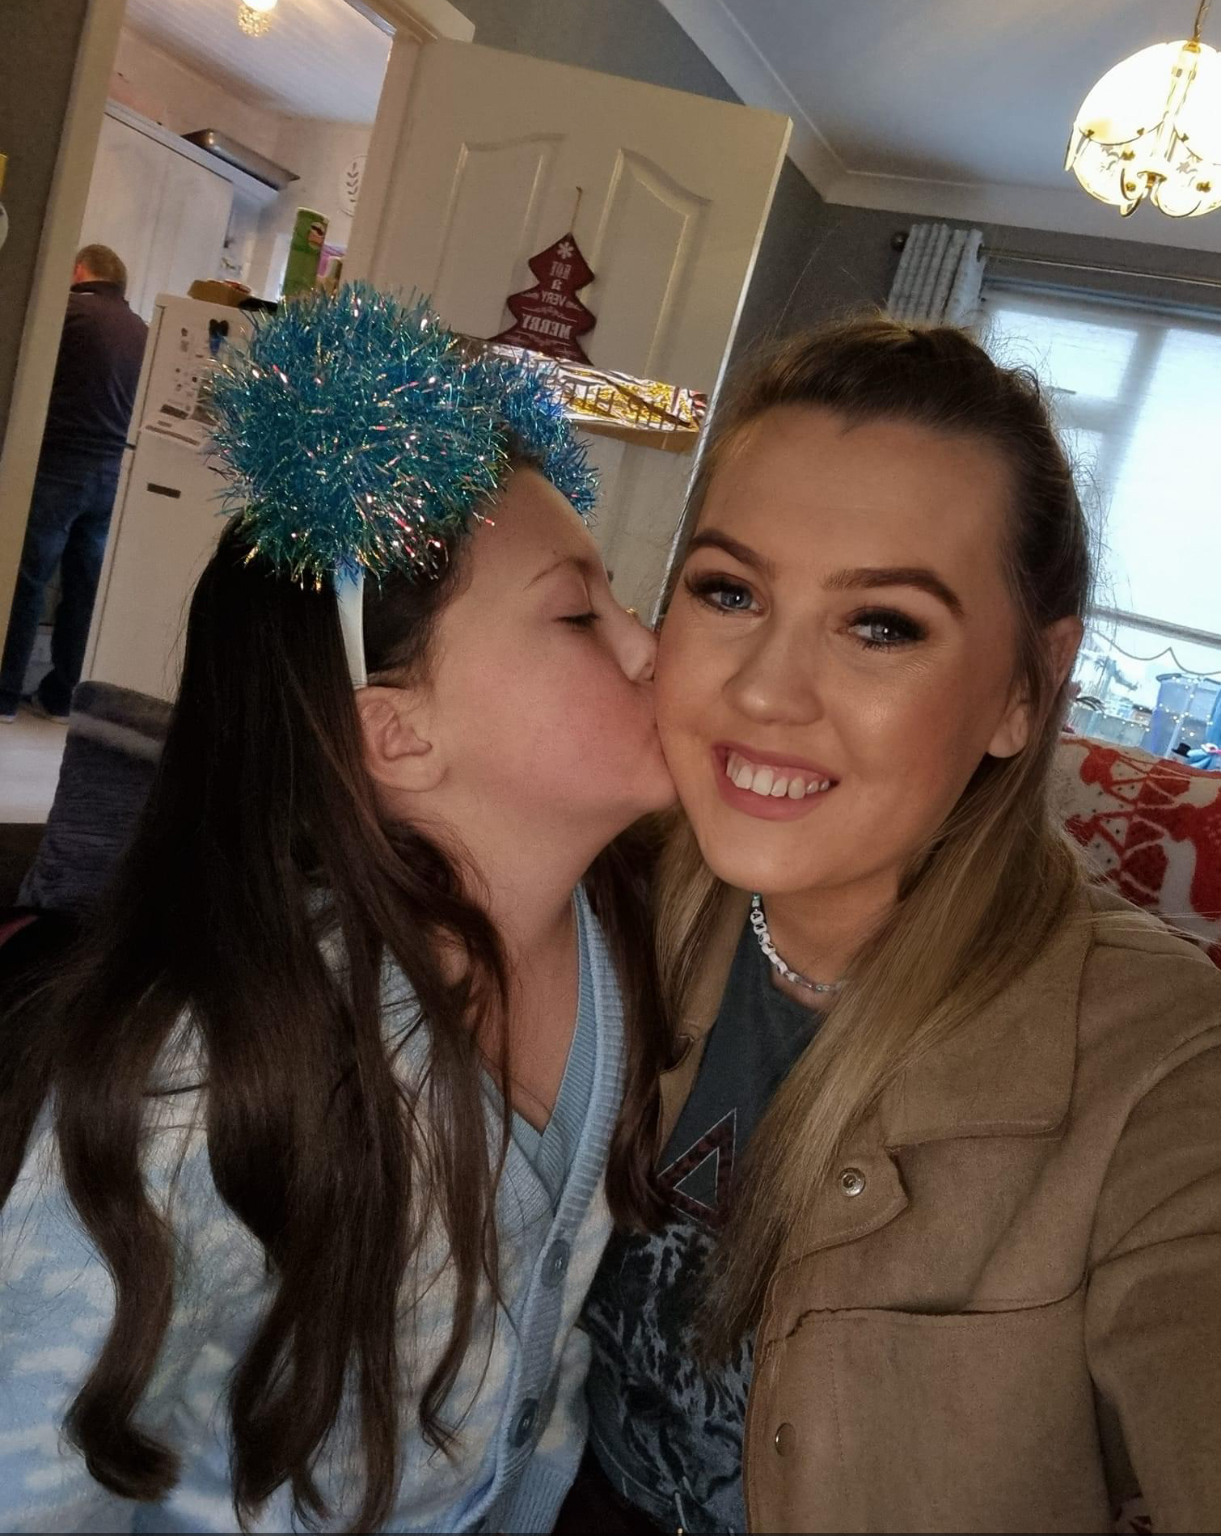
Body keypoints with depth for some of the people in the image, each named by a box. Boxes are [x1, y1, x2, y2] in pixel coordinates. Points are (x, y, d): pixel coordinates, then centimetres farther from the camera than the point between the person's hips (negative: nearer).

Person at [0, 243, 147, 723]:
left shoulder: (69, 309, -4)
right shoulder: (143, 332, 11)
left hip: (59, 463, -5)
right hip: (116, 473, 5)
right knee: (85, 589, 9)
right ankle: (61, 695, 15)